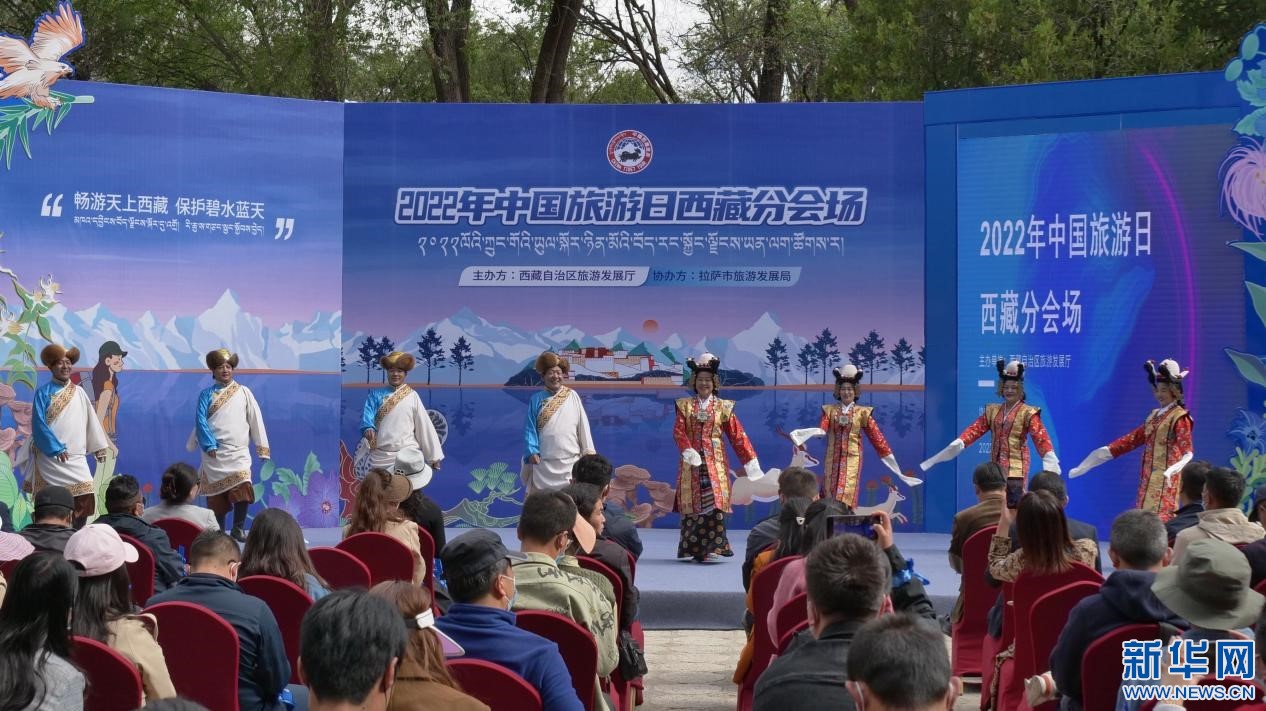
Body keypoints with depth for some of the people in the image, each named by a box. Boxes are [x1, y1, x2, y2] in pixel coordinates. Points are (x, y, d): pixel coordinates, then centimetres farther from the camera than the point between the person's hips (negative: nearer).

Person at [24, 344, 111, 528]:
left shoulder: (79, 392, 12)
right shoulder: (43, 392, 1)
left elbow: (90, 420, 14)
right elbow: (38, 423, -6)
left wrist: (98, 447, 9)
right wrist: (56, 448, -14)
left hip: (75, 456, 3)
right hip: (49, 456, -3)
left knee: (85, 495, -12)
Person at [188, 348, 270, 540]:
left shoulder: (244, 392, 7)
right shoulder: (206, 394, 6)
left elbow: (255, 419, 6)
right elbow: (200, 420, -1)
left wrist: (262, 447, 2)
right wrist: (208, 444, -13)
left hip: (238, 451, 0)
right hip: (214, 451, 0)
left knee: (242, 490, -18)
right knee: (216, 494, 3)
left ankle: (238, 528, -4)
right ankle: (219, 530, 17)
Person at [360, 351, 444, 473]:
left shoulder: (412, 395, 3)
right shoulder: (376, 394, 6)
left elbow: (424, 426, 2)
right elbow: (367, 414, -7)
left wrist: (434, 455, 0)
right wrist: (368, 428, -31)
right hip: (381, 456, 1)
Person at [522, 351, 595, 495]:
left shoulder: (572, 396, 2)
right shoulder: (536, 400, 3)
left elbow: (583, 426, 2)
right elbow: (530, 429, 2)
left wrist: (589, 453, -1)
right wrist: (532, 452, -12)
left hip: (570, 462, 0)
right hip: (544, 464, 0)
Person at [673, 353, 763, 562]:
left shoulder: (723, 407, 7)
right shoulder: (685, 405, 9)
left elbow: (737, 435, 4)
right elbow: (678, 431, -3)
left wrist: (750, 462, -1)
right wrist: (688, 451, -22)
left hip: (715, 461, -1)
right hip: (692, 463, 1)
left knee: (714, 501, -13)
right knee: (692, 503, 0)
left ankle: (712, 545, -14)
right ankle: (694, 548, 8)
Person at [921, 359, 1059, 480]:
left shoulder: (1028, 412, -3)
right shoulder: (992, 410, 13)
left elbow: (1040, 435, -15)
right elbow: (976, 428, 4)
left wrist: (1049, 456, -30)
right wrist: (959, 443, -12)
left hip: (1016, 466, -5)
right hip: (996, 466, 5)